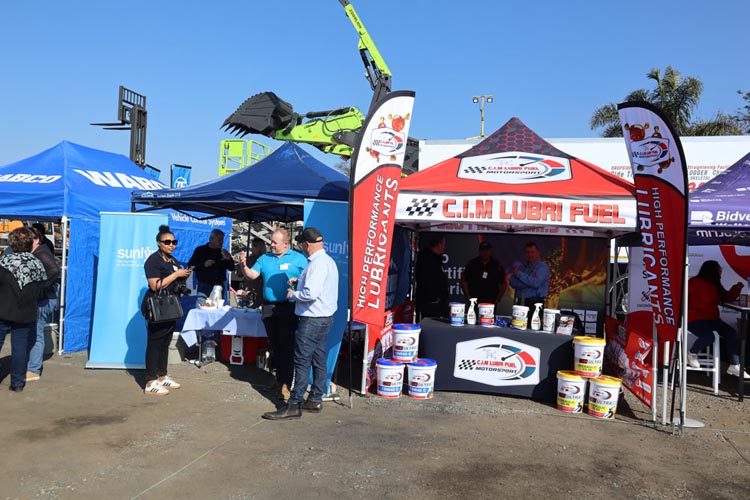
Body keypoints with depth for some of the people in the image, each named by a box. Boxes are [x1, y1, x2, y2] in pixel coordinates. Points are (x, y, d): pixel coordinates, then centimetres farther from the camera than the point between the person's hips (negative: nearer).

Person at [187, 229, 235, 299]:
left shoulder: (222, 252, 11)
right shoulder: (200, 250, 2)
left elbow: (232, 268, 11)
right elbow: (190, 266, -2)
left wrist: (229, 259, -8)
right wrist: (204, 265, -16)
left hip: (219, 286, 3)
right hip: (204, 286, -3)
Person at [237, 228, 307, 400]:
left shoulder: (299, 259, -1)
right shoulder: (264, 258, 11)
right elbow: (252, 275, 5)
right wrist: (244, 265, -13)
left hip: (289, 308, -5)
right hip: (269, 308, 5)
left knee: (286, 345, -7)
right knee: (274, 345, 13)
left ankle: (286, 383, -1)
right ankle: (279, 378, 27)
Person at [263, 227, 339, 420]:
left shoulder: (317, 264, -19)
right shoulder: (327, 260, 14)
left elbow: (311, 293, -27)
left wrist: (293, 294, -11)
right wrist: (299, 282, 16)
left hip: (312, 320, -10)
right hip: (324, 318, 11)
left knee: (302, 362, -6)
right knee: (319, 360, 14)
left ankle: (294, 405, -1)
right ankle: (315, 400, 24)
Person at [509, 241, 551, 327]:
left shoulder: (542, 267, 2)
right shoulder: (522, 267, 18)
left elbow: (536, 283, -14)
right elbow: (512, 282, 2)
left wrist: (519, 274, -7)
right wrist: (530, 280, -10)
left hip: (534, 304, -5)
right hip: (520, 303, 5)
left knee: (532, 328, -14)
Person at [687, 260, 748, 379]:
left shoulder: (715, 285, 14)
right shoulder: (695, 282, -12)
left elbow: (727, 297, 26)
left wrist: (737, 288, 12)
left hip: (711, 318, 8)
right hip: (695, 319, -8)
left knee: (732, 333, -10)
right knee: (708, 337, -33)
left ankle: (734, 366, -4)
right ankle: (692, 353, -2)